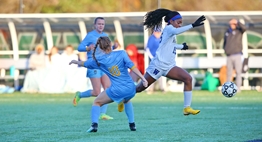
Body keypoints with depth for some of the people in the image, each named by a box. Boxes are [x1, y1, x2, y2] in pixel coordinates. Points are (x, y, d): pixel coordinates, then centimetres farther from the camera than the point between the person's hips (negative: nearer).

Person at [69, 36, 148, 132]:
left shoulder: (99, 60, 1)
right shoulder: (121, 53, -2)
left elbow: (84, 64, 18)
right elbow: (132, 67, -9)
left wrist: (75, 62, 38)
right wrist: (143, 79, -7)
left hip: (117, 91, -3)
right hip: (131, 89, 3)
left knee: (97, 102, 17)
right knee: (127, 101, 38)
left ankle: (94, 124, -5)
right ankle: (132, 125, 30)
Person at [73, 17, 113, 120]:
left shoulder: (105, 36, 13)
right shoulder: (90, 36, -7)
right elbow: (79, 48, -12)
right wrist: (89, 48, -31)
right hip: (93, 66, -6)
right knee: (97, 93, -8)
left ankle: (103, 113, -4)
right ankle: (79, 95, 18)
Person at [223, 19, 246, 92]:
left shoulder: (239, 30, 0)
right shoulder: (227, 32, 14)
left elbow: (244, 28, -23)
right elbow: (225, 42, 25)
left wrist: (237, 22, -28)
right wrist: (225, 49, 8)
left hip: (237, 55, -4)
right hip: (229, 56, 4)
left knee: (238, 72, -7)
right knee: (229, 73, 8)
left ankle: (238, 88, -8)